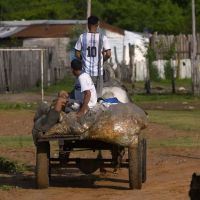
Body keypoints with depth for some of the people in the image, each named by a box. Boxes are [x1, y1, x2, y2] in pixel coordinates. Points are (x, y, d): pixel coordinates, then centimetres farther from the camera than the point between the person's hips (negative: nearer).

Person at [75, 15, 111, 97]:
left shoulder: (82, 37, -4)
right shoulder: (103, 38, -6)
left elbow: (77, 54, -1)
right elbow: (108, 54, -9)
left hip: (86, 71, 0)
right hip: (98, 72, 0)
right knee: (98, 96, 8)